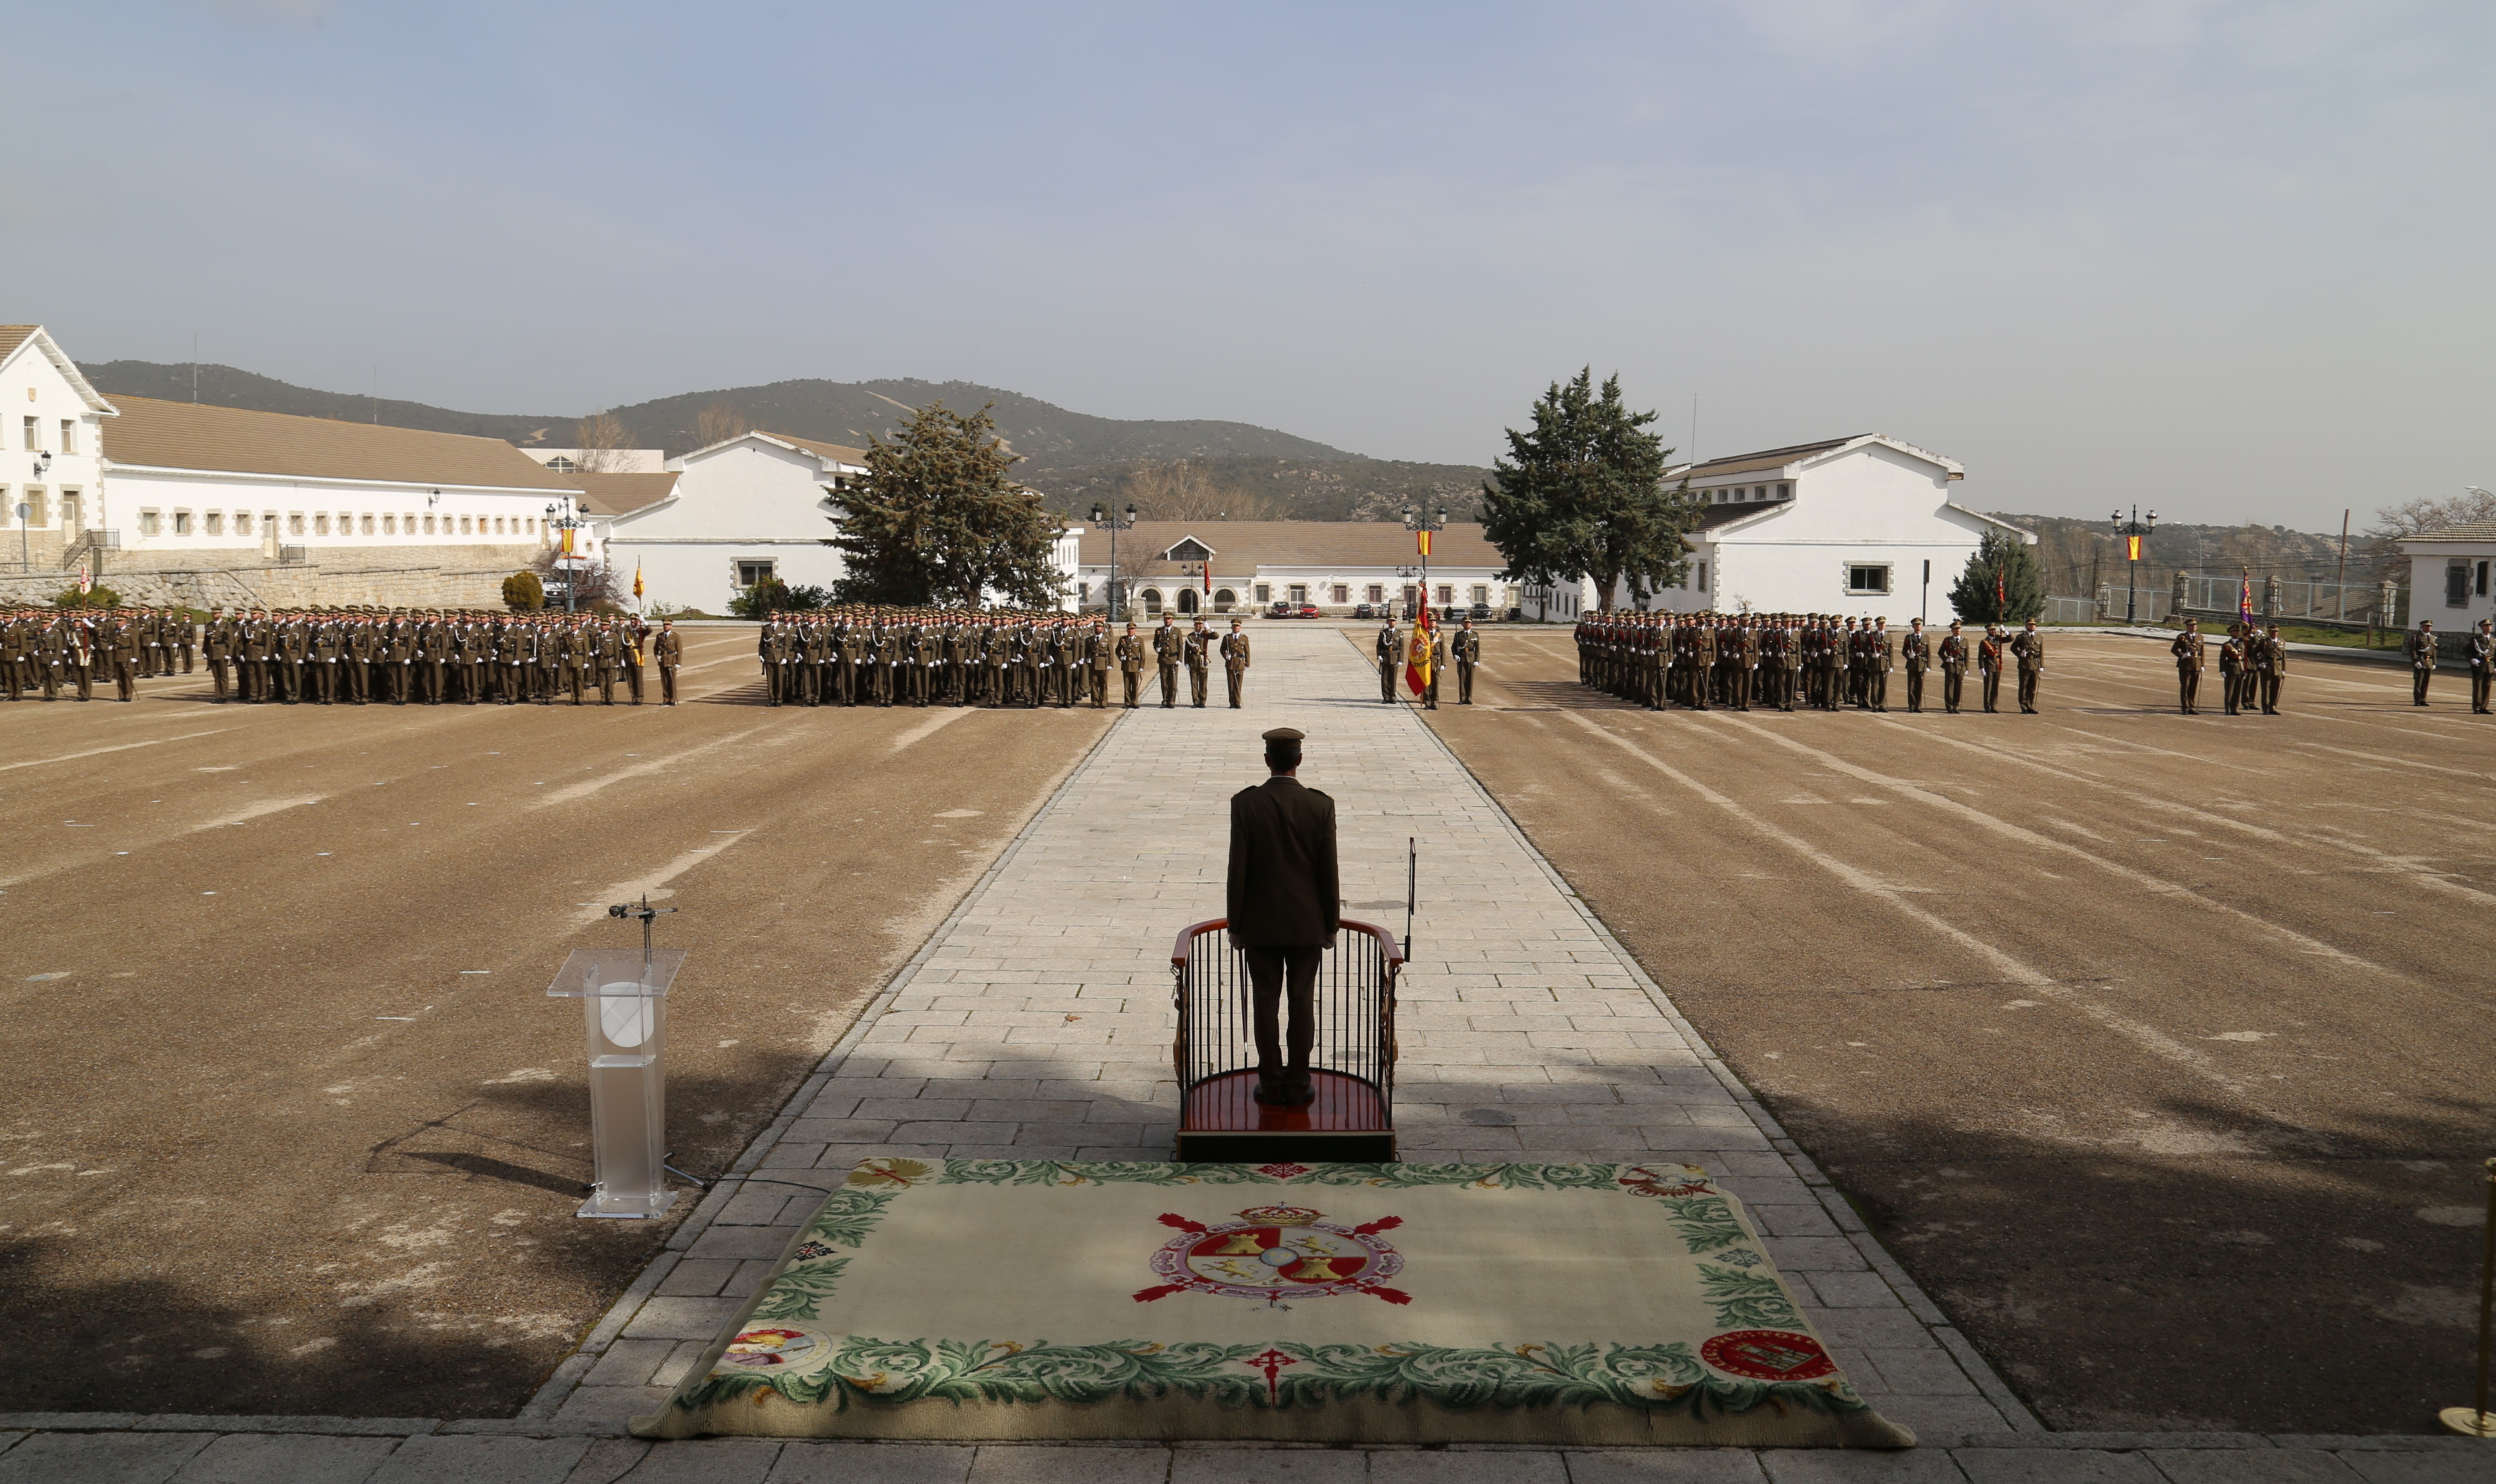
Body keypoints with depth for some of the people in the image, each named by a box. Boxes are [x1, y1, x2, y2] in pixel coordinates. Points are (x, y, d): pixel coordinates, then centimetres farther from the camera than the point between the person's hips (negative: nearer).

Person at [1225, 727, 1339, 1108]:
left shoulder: (1245, 804, -10)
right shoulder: (1321, 806, -8)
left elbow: (1237, 869, -8)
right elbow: (1328, 872, -5)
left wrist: (1235, 924, 1)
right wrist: (1331, 924, 5)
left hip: (1260, 923, 0)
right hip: (1307, 923, 1)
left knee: (1266, 1004, 8)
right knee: (1302, 1004, 9)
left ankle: (1272, 1086, 13)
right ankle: (1297, 1086, 14)